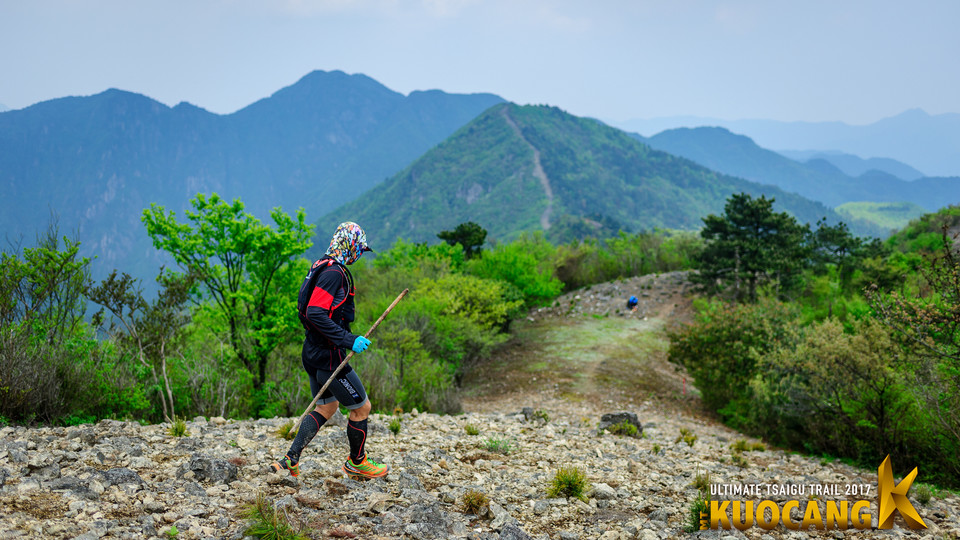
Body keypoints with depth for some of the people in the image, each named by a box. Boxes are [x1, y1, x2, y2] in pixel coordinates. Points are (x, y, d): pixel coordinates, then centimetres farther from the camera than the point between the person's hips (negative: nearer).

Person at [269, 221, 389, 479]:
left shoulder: (323, 266, 11)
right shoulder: (335, 272, -20)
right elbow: (315, 314, -28)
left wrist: (348, 337, 23)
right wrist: (349, 341, -28)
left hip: (313, 352, 10)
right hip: (328, 357, -10)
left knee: (326, 408, 21)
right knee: (361, 407, 6)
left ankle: (290, 459, 17)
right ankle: (356, 462, 24)